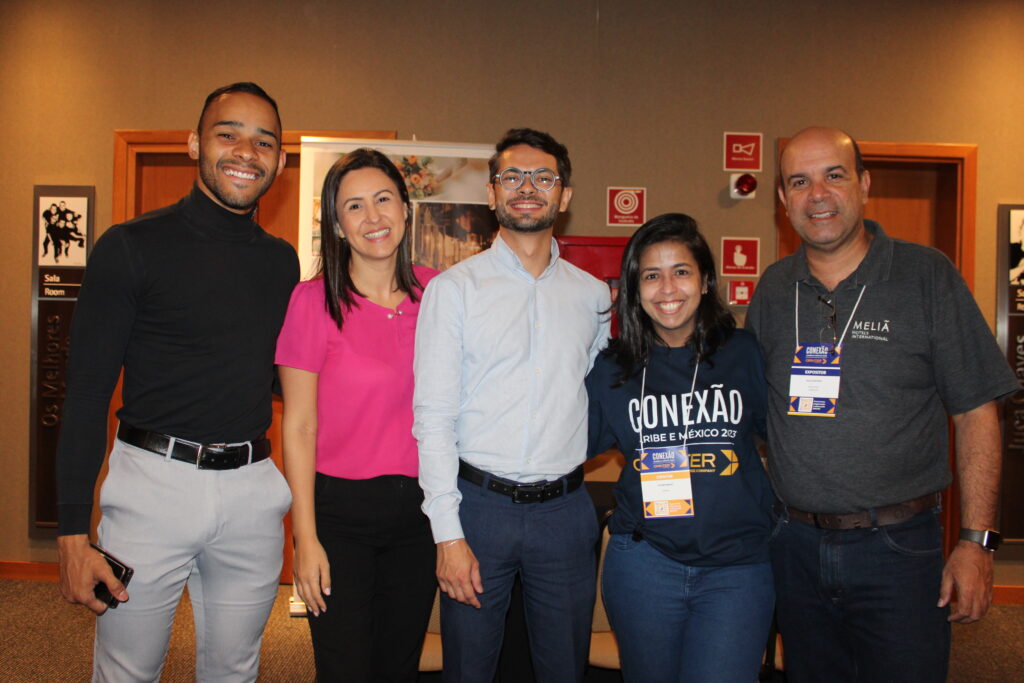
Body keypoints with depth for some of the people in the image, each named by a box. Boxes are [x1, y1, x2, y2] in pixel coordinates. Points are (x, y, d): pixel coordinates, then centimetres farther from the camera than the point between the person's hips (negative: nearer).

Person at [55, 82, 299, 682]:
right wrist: (73, 533, -11)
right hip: (153, 481, -3)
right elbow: (87, 392, -7)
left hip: (252, 492, 4)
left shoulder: (282, 261, 8)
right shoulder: (132, 246, -6)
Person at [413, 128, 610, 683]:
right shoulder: (453, 288, -3)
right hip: (478, 502, -2)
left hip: (565, 508, 3)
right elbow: (433, 416, -7)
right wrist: (448, 533, -11)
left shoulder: (591, 293, 7)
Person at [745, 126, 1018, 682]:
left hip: (896, 547, -3)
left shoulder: (927, 276, -5)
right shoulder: (773, 290, 4)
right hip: (795, 544, 3)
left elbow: (976, 412, -4)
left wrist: (977, 541, -9)